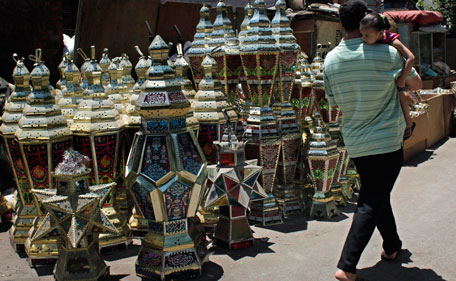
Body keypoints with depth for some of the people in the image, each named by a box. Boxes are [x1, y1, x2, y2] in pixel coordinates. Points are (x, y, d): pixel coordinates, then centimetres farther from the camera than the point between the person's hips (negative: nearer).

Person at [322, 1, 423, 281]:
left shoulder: (331, 60, -1)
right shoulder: (387, 54, -13)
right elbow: (415, 83, 4)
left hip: (355, 144, 5)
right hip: (387, 141, -5)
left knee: (375, 195, 22)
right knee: (372, 203, -2)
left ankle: (392, 245, 40)